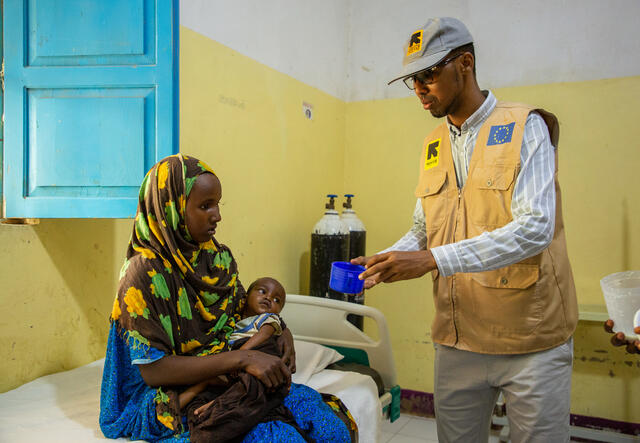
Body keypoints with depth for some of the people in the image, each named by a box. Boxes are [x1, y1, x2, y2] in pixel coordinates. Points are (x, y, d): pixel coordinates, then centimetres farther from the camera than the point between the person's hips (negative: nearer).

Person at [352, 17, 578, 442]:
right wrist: (381, 262, -6)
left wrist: (433, 259, -28)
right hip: (457, 339, 6)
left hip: (531, 339, -5)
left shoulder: (525, 127, -9)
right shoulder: (434, 146, 10)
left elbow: (535, 227, -22)